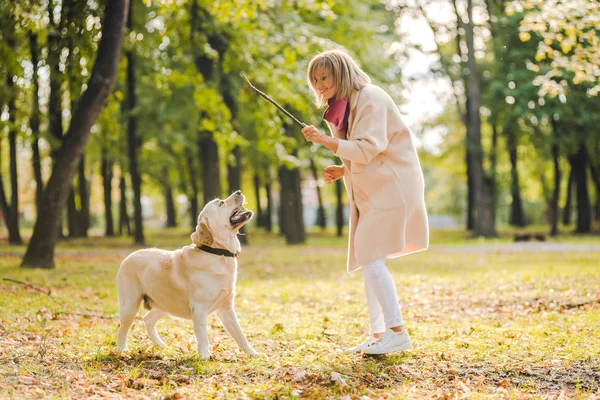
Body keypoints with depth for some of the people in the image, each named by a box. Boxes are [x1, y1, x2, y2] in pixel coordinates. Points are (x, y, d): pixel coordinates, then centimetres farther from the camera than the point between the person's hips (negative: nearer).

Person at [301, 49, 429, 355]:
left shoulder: (370, 99, -13)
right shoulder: (344, 107, 16)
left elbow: (368, 149, -23)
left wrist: (325, 141, -28)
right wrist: (342, 171, 7)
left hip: (391, 187, -10)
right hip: (370, 192, 10)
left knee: (370, 257, -16)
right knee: (369, 261, 7)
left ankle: (397, 331, -14)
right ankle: (378, 334, 11)